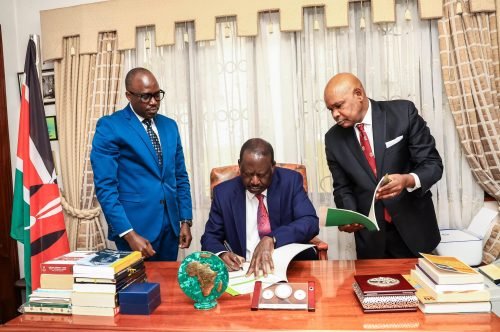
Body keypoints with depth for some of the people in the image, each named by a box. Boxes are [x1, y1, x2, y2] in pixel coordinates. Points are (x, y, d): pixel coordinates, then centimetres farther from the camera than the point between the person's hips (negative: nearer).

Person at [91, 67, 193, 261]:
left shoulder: (170, 126, 10)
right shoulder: (109, 126, -7)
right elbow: (105, 186, -12)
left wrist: (185, 220, 7)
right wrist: (129, 233, -17)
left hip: (170, 224, 5)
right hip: (136, 225, -5)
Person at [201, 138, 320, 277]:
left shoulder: (290, 181, -4)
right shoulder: (224, 193, -1)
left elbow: (311, 222, -14)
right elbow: (210, 238, 5)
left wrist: (272, 239, -30)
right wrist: (221, 254, -18)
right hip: (244, 271, 0)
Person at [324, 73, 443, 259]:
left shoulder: (403, 112, -10)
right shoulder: (333, 138, -3)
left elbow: (433, 164, -9)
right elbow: (342, 188, 4)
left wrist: (408, 180, -30)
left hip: (413, 227, -1)